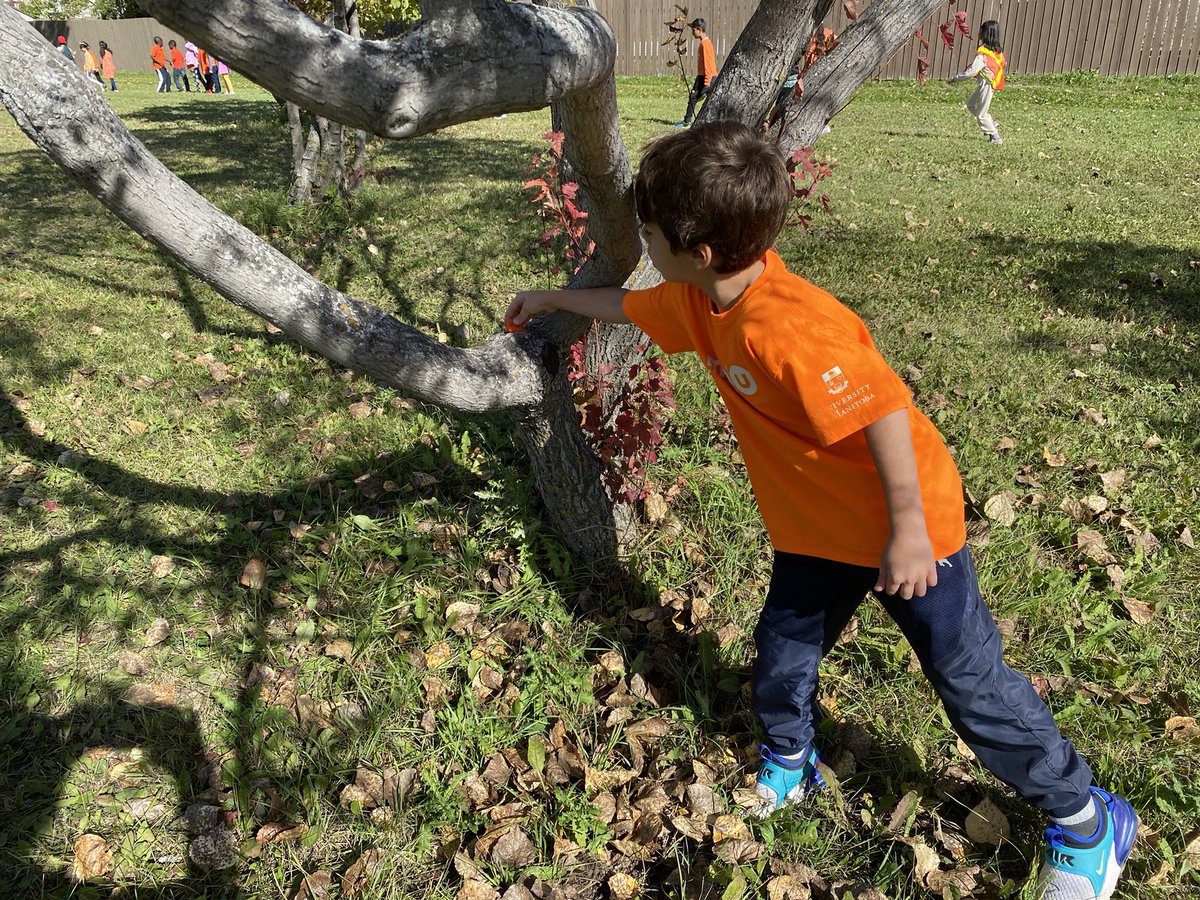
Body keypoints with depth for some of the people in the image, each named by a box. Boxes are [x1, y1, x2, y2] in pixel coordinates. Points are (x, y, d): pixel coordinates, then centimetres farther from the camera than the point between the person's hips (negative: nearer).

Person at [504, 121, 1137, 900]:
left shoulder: (785, 326, -35)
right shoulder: (701, 301, -6)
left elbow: (886, 411, -31)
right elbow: (629, 306, 14)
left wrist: (908, 530, -23)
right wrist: (551, 299, 25)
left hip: (906, 523, -8)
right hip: (817, 527, 8)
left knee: (970, 677, 5)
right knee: (782, 654, 17)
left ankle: (1087, 820, 27)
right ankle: (789, 767, 45)